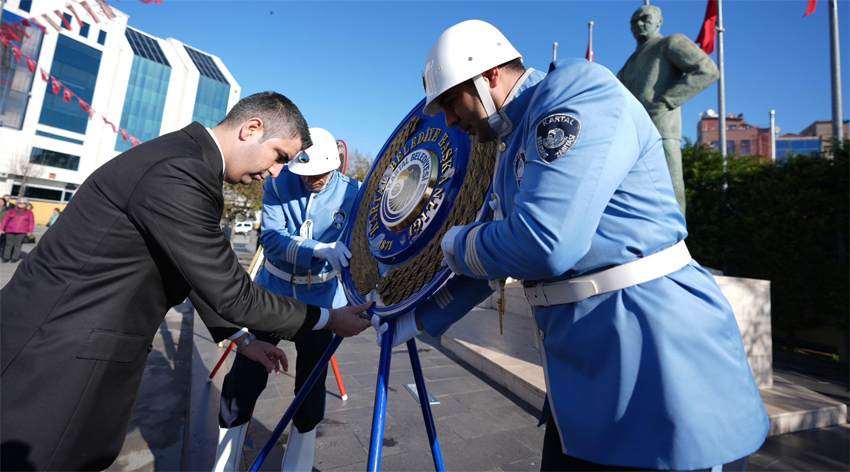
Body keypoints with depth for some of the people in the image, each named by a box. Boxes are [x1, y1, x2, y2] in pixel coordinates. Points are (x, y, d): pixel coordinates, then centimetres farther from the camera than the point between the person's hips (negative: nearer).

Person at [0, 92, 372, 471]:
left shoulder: (187, 159, 5)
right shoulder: (176, 172, -27)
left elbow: (204, 273, 12)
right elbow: (230, 293, -24)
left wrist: (242, 339, 14)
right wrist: (328, 319, -14)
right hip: (55, 355, -9)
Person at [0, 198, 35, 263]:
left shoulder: (29, 212, 10)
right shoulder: (11, 211, 15)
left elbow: (31, 223, 7)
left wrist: (30, 232, 0)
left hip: (22, 232, -2)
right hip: (10, 231, 2)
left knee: (18, 245, -5)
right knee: (9, 244, 0)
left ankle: (15, 258, -2)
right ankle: (6, 257, 3)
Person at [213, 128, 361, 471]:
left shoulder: (352, 193, -9)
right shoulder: (278, 184, -10)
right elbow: (271, 238, -20)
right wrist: (318, 249, -37)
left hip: (319, 299, 0)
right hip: (273, 292, 1)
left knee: (311, 385, 8)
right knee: (244, 378, 3)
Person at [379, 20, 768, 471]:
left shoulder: (579, 92, -14)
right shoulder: (511, 150, 13)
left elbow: (544, 245, -27)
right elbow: (489, 259, 20)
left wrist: (455, 243, -6)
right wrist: (416, 319, 24)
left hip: (658, 373, -8)